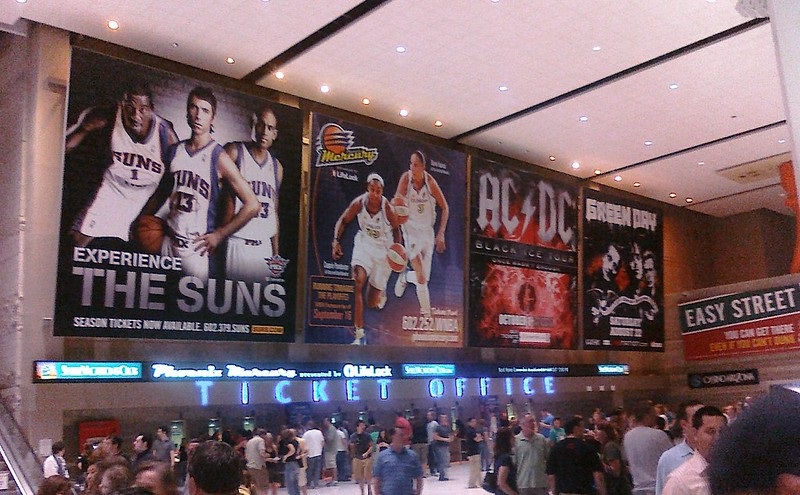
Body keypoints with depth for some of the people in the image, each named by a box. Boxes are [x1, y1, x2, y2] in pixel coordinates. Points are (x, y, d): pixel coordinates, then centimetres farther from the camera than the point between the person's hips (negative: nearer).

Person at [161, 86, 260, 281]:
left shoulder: (218, 157, -10)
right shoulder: (174, 151, 7)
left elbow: (252, 205, -14)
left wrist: (219, 235, -10)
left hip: (199, 249, -5)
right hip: (170, 242, 5)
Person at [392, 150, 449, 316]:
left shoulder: (430, 182, -12)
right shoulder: (406, 178, -15)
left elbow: (445, 208, -2)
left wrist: (441, 234, -7)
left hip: (427, 231, 2)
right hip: (410, 229, -2)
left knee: (424, 278, 6)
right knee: (421, 277, -14)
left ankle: (404, 277, 39)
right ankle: (426, 313, 2)